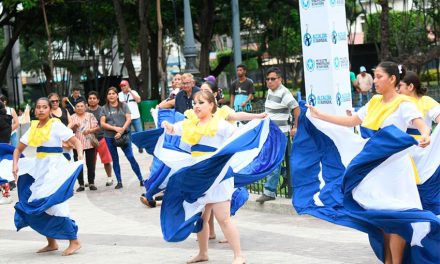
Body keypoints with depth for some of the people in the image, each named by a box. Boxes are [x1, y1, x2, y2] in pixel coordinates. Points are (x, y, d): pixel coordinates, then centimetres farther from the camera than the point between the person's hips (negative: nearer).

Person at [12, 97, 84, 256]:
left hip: (55, 167, -7)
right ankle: (51, 243, 17)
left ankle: (74, 242, -5)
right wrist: (15, 165, -1)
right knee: (37, 206, 5)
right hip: (39, 168, 7)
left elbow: (76, 141, -14)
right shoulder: (33, 127, 8)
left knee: (54, 205, -13)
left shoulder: (56, 125, -9)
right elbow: (18, 149, 15)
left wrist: (80, 154, -33)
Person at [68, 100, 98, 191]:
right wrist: (73, 126, -20)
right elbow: (68, 129, -1)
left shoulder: (90, 116, 8)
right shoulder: (72, 117, 7)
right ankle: (81, 184, 3)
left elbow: (96, 127, 5)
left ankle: (91, 183, 10)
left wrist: (89, 130, -14)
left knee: (90, 164, 2)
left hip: (89, 143, 0)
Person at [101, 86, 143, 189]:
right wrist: (115, 128, -14)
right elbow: (102, 123, -1)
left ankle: (141, 179, -2)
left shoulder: (123, 106, 4)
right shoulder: (105, 108, 6)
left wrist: (122, 130, -17)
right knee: (115, 160, 8)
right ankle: (119, 182, 15)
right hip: (110, 137, 2)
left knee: (131, 157, -8)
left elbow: (129, 119, -4)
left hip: (124, 135, -2)